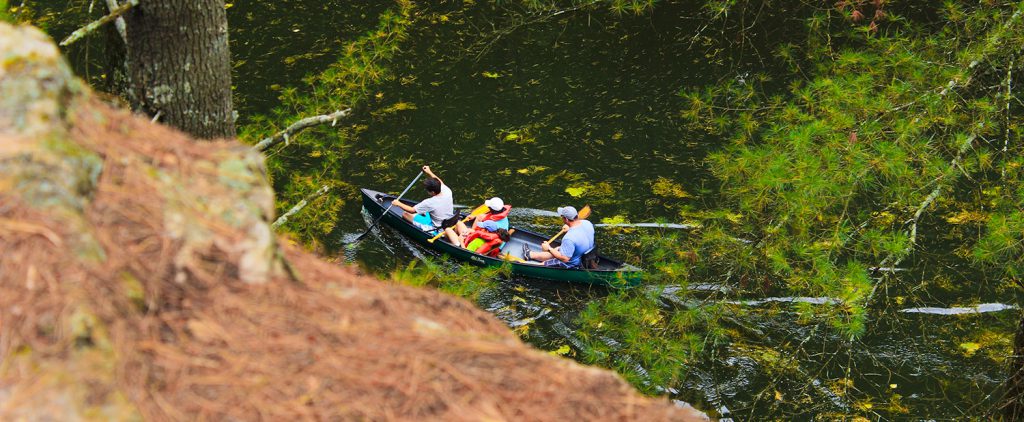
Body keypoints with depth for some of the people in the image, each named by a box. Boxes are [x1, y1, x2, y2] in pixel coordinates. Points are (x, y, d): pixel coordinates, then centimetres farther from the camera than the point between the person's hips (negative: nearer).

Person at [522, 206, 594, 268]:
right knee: (557, 249, 29)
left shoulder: (569, 238, -39)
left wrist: (549, 249, -19)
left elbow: (564, 258, -30)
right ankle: (530, 254, 48)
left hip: (571, 264, -8)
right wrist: (570, 229, 10)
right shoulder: (587, 223, -15)